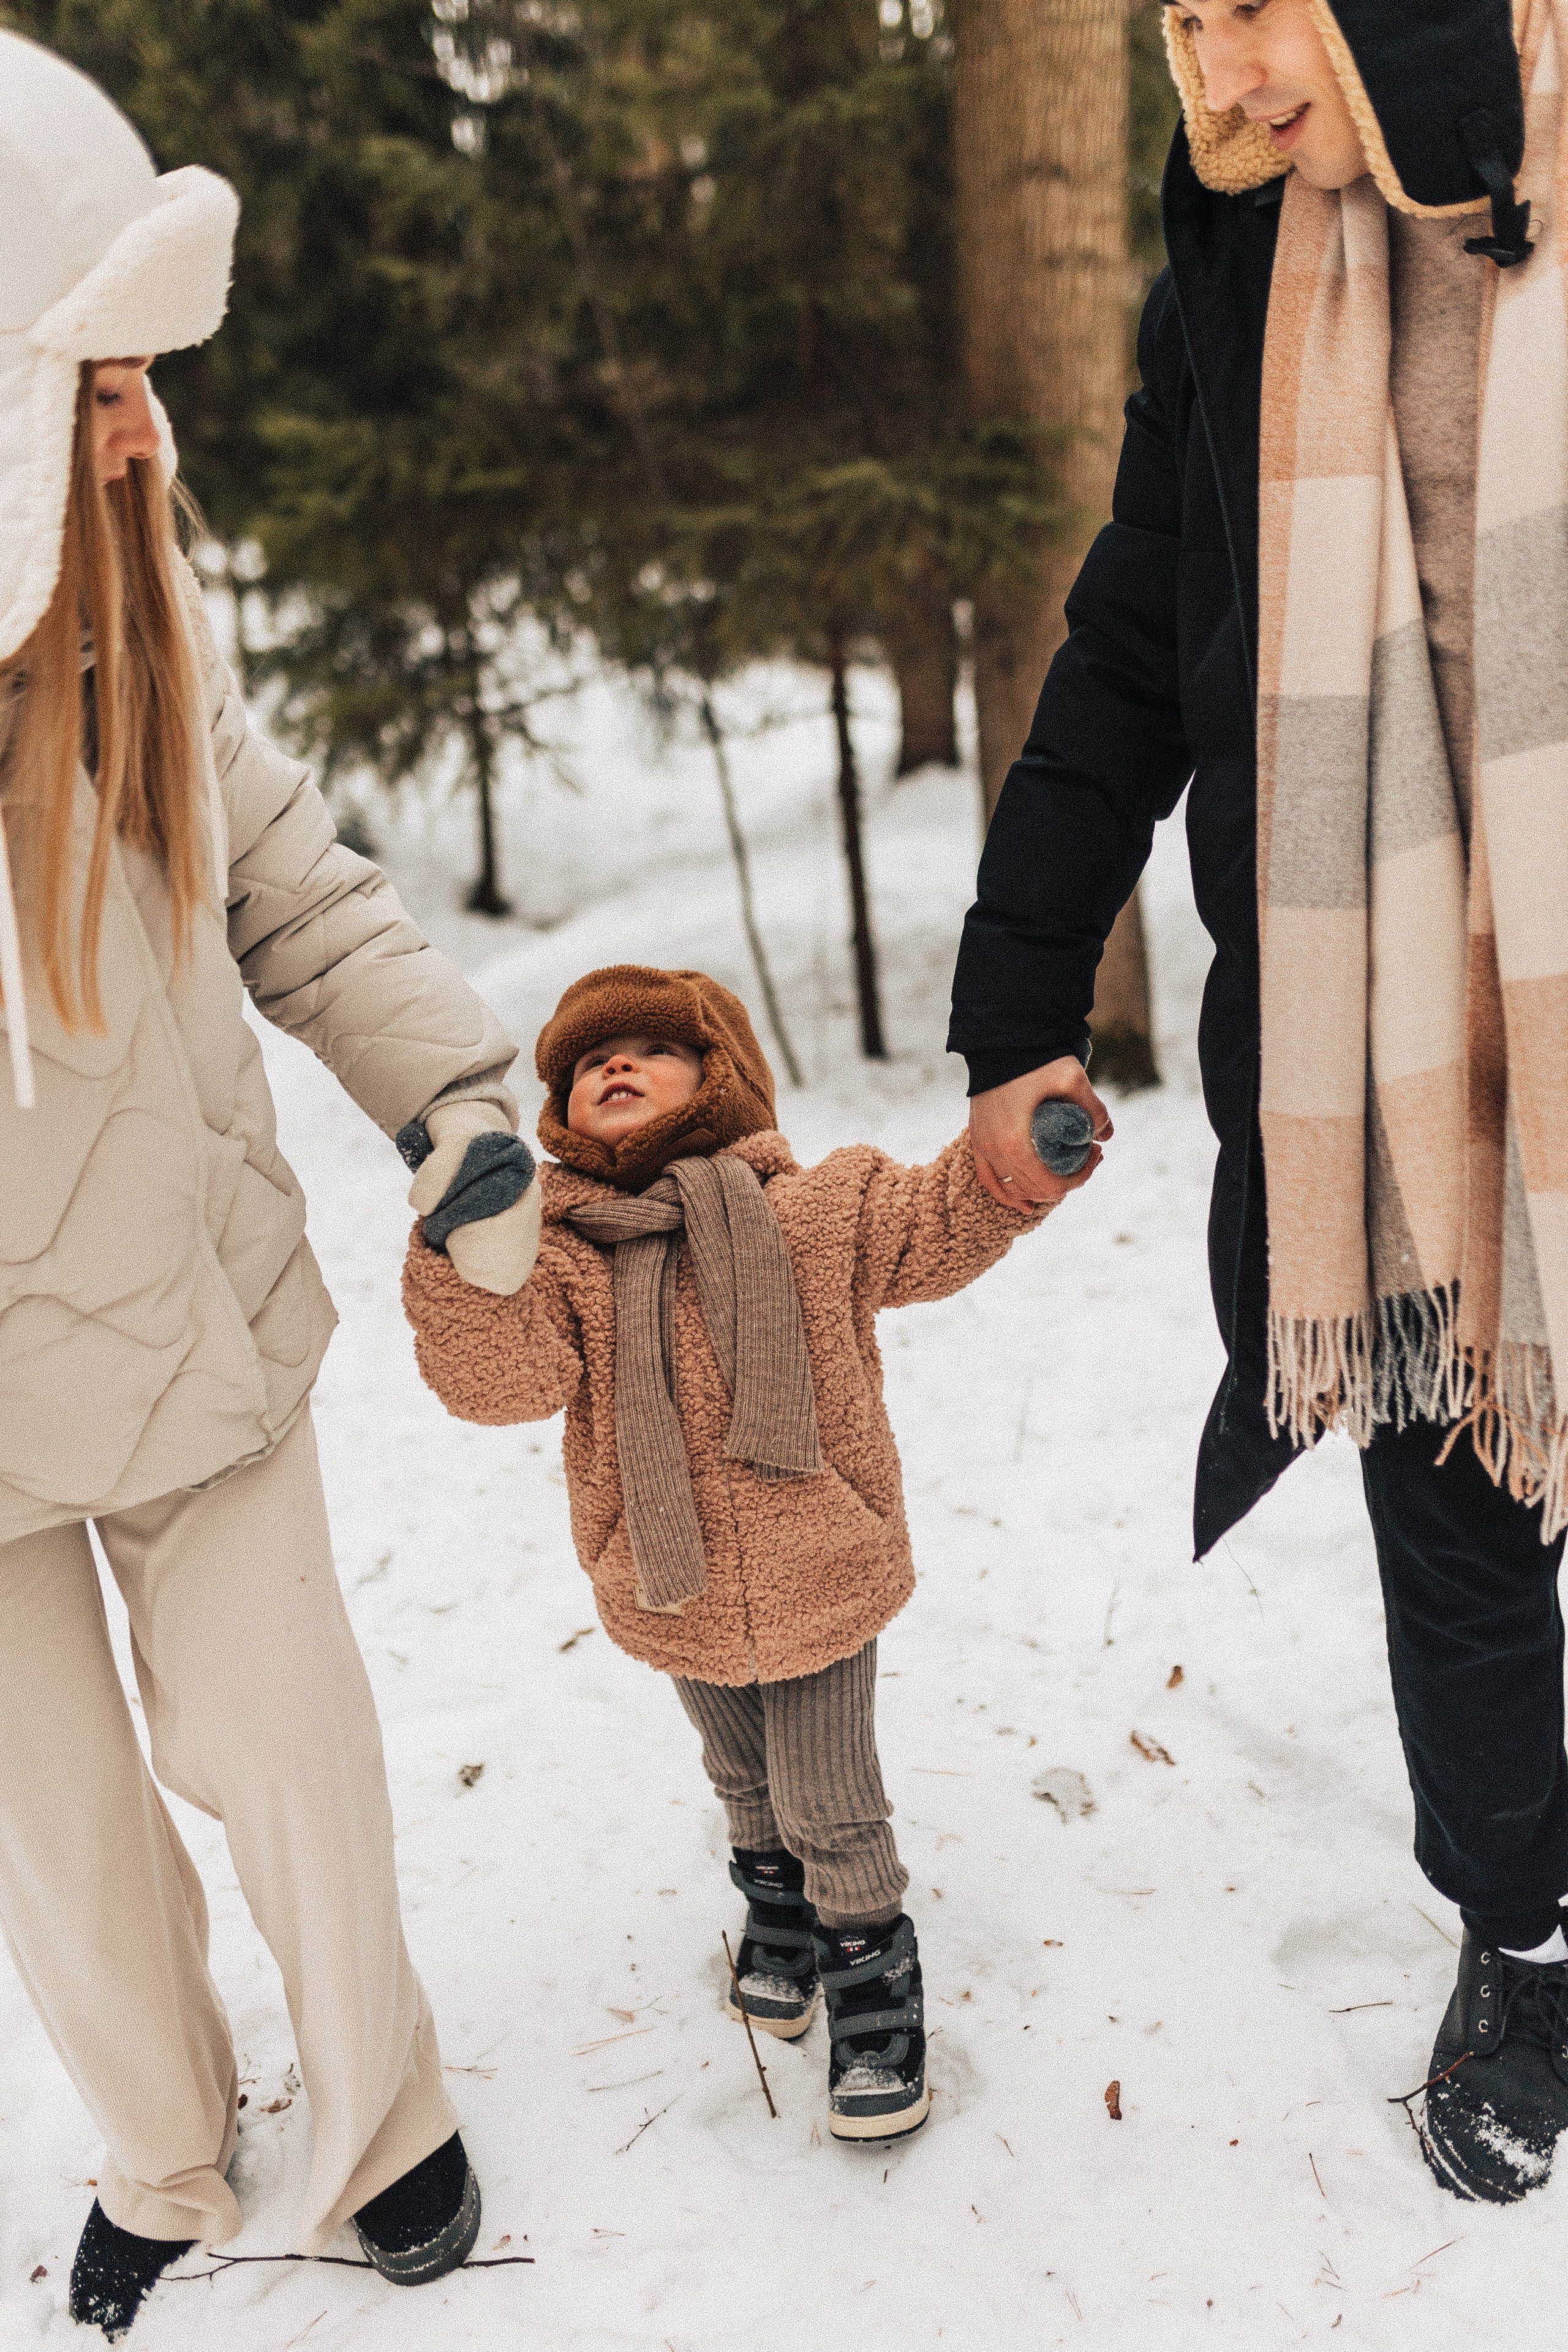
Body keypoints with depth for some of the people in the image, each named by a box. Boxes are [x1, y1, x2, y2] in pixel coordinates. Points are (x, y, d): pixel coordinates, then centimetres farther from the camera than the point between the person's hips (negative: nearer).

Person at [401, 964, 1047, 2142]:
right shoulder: (555, 1249, -12)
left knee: (831, 1810, 7)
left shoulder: (818, 1209, -11)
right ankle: (779, 1916, 54)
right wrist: (461, 1259, -38)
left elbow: (941, 1225, -3)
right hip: (678, 1602, 3)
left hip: (820, 1585, -2)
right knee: (747, 1789, 27)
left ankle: (876, 2002, 29)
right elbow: (501, 1377, -24)